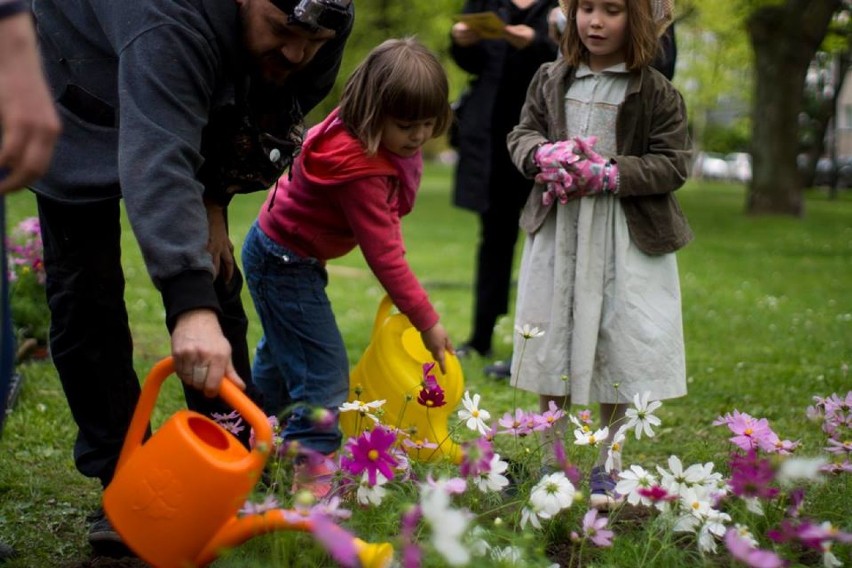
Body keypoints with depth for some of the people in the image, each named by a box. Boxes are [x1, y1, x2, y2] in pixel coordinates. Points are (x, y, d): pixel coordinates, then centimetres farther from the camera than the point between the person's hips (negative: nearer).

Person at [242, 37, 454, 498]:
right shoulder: (359, 168, -36)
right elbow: (383, 253, -32)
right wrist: (427, 322, -26)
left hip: (283, 255, 11)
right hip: (285, 264, -11)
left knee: (281, 355, 26)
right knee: (323, 369, -13)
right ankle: (312, 471, -10)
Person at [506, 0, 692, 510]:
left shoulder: (657, 93, -5)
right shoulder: (552, 80, 5)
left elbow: (674, 163, -6)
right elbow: (523, 133, 11)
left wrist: (611, 175, -18)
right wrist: (544, 154, -12)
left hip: (627, 238, -3)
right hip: (557, 230, 3)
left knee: (619, 352, 2)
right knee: (551, 345, 9)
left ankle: (607, 469, 18)